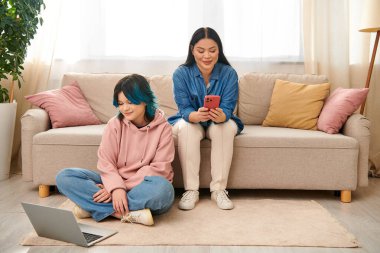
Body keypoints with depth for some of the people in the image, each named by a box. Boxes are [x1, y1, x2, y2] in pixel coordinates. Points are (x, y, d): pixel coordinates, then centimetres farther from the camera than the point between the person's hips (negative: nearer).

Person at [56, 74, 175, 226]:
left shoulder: (162, 128, -4)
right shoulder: (115, 124, 2)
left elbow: (159, 168, -10)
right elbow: (105, 162, -6)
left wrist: (125, 186, -19)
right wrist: (116, 187, -26)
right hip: (116, 185, 3)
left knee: (162, 187, -39)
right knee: (64, 177, -17)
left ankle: (93, 207, -23)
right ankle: (130, 214, -26)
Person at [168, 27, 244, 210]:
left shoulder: (229, 73, -14)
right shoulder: (181, 73, -15)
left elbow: (228, 108, -21)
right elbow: (185, 109, -21)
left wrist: (220, 116, -47)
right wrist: (197, 115, -46)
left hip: (219, 122, 1)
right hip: (190, 120, 0)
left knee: (226, 126, -33)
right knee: (187, 127, -34)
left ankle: (219, 189, -24)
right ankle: (191, 190, -27)